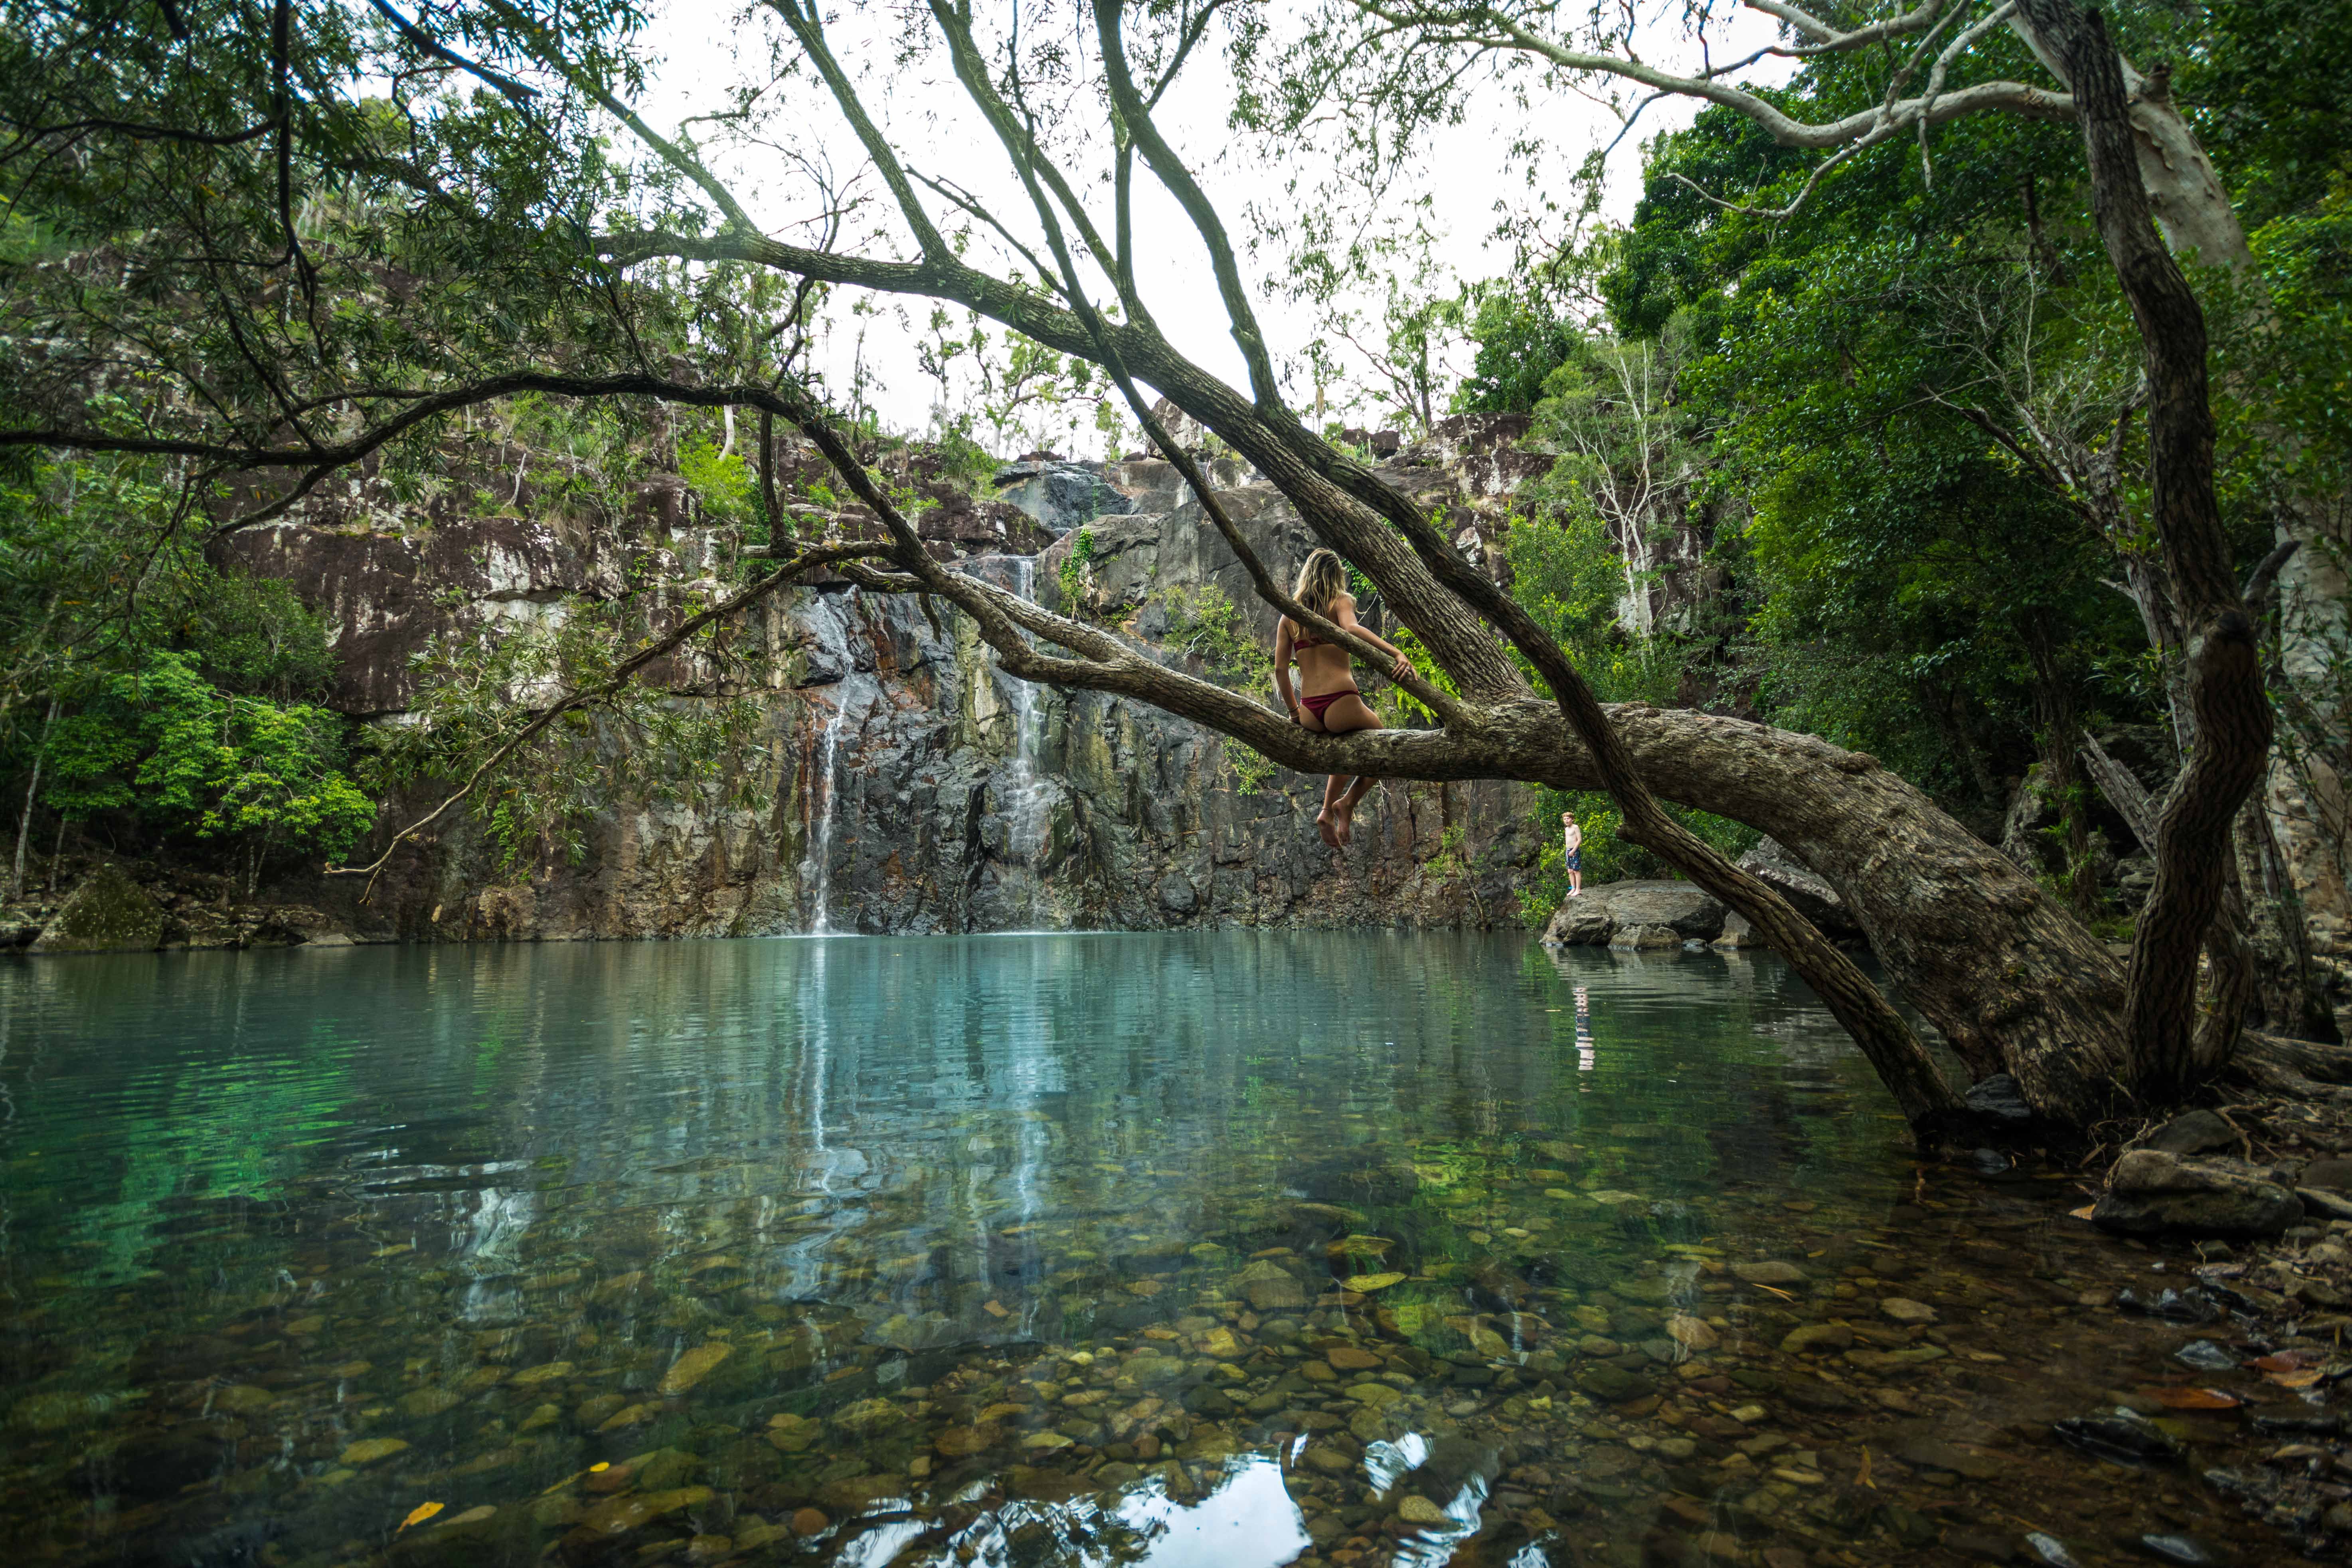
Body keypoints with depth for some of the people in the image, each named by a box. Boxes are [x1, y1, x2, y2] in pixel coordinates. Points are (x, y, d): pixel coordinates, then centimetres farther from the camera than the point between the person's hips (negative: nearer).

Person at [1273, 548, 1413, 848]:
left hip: (1310, 716, 5)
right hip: (1342, 706, -5)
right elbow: (1352, 628, -20)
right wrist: (1397, 653, -30)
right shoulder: (1340, 602, 3)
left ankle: (1327, 812, 21)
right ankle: (1347, 804, 7)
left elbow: (1280, 669, 8)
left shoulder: (1289, 615, 14)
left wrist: (1293, 711, 18)